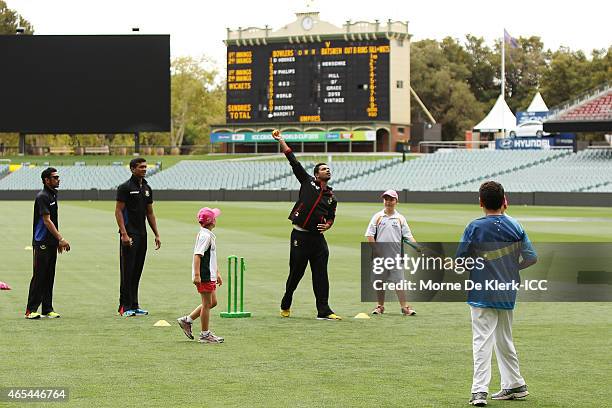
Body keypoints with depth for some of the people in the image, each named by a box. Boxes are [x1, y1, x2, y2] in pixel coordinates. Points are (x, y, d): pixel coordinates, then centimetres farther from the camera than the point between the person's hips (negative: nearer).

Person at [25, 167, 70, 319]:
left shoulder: (53, 195, 15)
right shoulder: (42, 197, -13)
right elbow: (47, 221, -19)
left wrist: (58, 241, 18)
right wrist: (61, 239, -21)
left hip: (52, 243, 9)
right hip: (41, 243, -9)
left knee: (49, 276, 9)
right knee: (39, 276, -7)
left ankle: (47, 309, 12)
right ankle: (31, 310, -4)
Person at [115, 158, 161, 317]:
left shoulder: (147, 189, 15)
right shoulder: (125, 187, -7)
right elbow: (118, 211, -11)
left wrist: (156, 235, 14)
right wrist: (124, 234, -19)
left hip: (142, 235, 7)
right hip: (129, 235, -7)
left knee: (137, 271, 10)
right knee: (127, 272, -6)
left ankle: (134, 305, 14)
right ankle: (125, 307, -3)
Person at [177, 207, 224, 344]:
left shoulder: (210, 235, 15)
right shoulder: (205, 236, -16)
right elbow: (197, 255, -23)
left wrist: (217, 273, 26)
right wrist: (197, 275, -27)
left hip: (210, 275, 10)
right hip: (204, 276, -10)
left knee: (212, 302, 16)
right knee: (207, 304, -2)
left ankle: (187, 320, 21)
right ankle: (205, 334, 6)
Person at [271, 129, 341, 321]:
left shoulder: (331, 197, 13)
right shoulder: (307, 181, 2)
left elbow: (331, 217, 23)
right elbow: (293, 161, 0)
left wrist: (327, 225, -1)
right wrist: (280, 140, -2)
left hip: (318, 237, 4)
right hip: (300, 236, -4)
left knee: (321, 276, -1)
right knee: (296, 273, 4)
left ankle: (323, 311, -1)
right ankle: (285, 305, 23)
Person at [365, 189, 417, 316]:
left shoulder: (400, 218, 8)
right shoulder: (377, 217, 5)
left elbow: (408, 236, 5)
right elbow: (370, 235, 2)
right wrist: (375, 251, -7)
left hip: (396, 256, 0)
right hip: (380, 256, 0)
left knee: (399, 281, -4)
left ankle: (404, 307, -4)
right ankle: (380, 306, 17)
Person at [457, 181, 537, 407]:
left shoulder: (475, 227, -10)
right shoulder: (515, 226, 0)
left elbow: (460, 260, -9)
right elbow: (531, 258, -1)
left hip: (482, 293, -4)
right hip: (508, 293, 4)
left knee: (482, 340, -5)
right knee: (504, 340, 18)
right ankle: (515, 385, 25)